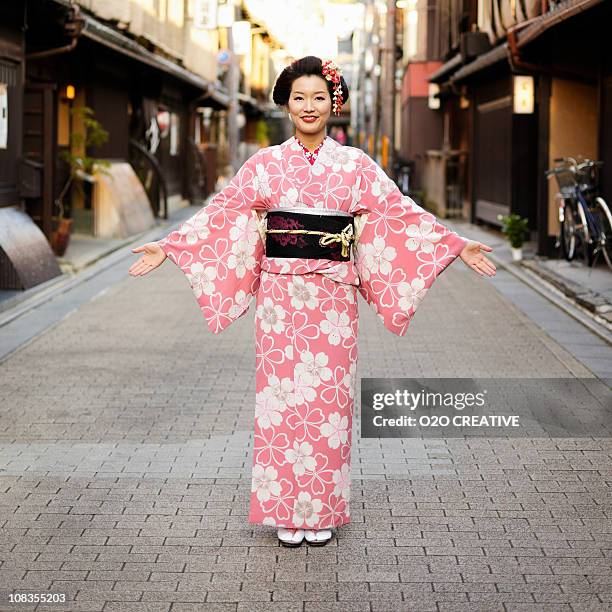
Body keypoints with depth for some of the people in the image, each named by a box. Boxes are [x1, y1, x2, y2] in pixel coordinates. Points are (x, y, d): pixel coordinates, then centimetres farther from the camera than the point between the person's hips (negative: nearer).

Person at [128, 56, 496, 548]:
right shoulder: (265, 164, 4)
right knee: (281, 397, 2)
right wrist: (166, 247, -2)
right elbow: (220, 214, 4)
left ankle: (324, 510, 14)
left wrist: (459, 247, -3)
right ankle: (287, 511, 13)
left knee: (329, 397, 2)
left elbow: (402, 213, 3)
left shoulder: (355, 165, 4)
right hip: (280, 295, 0)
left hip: (333, 297, 0)